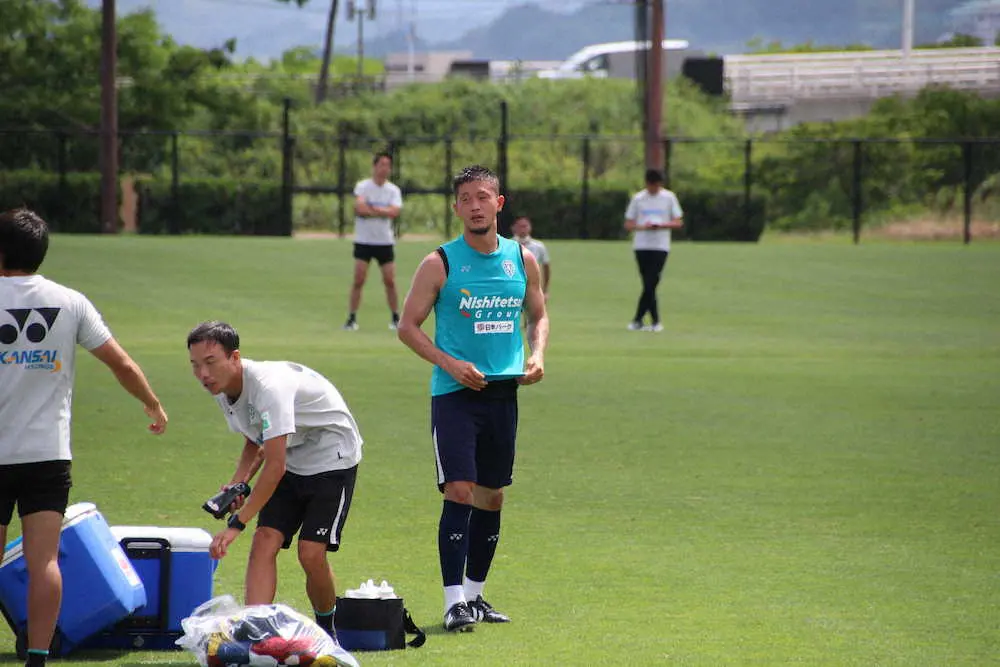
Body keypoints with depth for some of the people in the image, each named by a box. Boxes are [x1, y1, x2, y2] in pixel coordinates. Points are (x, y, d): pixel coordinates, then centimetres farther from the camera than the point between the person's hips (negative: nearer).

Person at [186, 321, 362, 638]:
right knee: (264, 542, -12)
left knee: (311, 552, -16)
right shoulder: (223, 389, -5)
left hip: (332, 458, -8)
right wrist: (237, 484, -6)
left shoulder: (268, 386, -33)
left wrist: (236, 523, -35)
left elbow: (275, 467, -36)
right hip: (290, 462, 8)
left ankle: (326, 631, 9)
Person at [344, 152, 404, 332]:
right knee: (359, 280, -7)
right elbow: (359, 208, -19)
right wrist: (383, 212, -12)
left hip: (385, 241, 2)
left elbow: (394, 212, -13)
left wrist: (370, 209, -14)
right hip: (363, 241, -2)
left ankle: (396, 318, 12)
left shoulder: (393, 190, 3)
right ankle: (352, 318, -1)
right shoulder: (362, 186, -3)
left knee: (390, 281, 1)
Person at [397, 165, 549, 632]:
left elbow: (538, 316, 20)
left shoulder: (523, 261, 7)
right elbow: (408, 326, -2)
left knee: (492, 496, 11)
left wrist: (537, 354, 0)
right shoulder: (440, 264, -5)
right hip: (454, 394, -5)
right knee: (459, 491, -14)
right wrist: (450, 364, -14)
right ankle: (454, 601, -14)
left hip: (503, 392, 5)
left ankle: (474, 593, 24)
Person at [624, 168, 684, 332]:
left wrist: (661, 225, -15)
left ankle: (638, 320, -4)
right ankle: (655, 321, 5)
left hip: (660, 246, -1)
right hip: (641, 246, 1)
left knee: (651, 284, -10)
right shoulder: (638, 199, 5)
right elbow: (628, 224, 6)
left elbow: (678, 223, 4)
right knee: (648, 285, -1)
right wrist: (643, 227, -14)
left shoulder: (669, 198, 3)